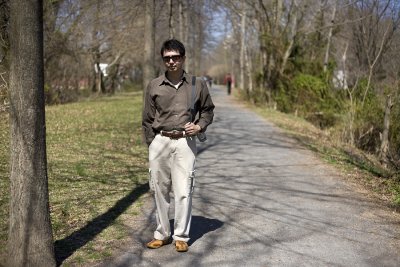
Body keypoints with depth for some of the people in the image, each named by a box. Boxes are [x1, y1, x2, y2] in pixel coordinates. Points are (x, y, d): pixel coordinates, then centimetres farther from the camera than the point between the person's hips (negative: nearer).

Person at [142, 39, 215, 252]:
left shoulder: (197, 85, 2)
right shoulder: (154, 86, 4)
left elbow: (208, 110, 16)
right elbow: (147, 120, 8)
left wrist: (200, 126, -3)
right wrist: (153, 145, 4)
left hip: (185, 143, -1)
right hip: (160, 141, 1)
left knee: (183, 191, -1)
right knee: (160, 190, 8)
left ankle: (181, 236, 13)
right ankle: (162, 234, 22)